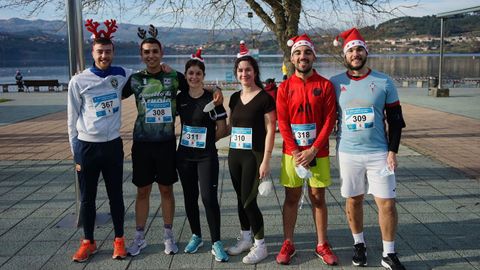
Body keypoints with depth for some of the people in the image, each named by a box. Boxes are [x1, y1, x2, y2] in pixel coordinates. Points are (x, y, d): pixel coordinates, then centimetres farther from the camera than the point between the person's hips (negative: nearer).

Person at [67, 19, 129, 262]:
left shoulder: (121, 75, 0)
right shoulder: (78, 81, -5)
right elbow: (73, 120, 1)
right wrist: (75, 152, 0)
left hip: (113, 146, 1)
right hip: (86, 147, -1)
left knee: (116, 196, 11)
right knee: (87, 198, 9)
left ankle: (119, 239, 25)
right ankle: (88, 242, 24)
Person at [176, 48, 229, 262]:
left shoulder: (212, 98, -8)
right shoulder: (180, 98, 3)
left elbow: (222, 129, -4)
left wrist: (206, 140, 0)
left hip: (207, 156, -4)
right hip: (184, 156, 4)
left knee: (209, 198, -8)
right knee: (190, 197, 11)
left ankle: (216, 243, 3)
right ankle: (196, 236, 29)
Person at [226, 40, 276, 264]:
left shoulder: (265, 98, -8)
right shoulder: (235, 98, 10)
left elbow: (270, 130, -10)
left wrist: (266, 160, -14)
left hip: (254, 156, -6)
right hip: (235, 155, 6)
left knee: (249, 200, -6)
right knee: (240, 198, 13)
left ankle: (260, 246, 9)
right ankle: (245, 238, 30)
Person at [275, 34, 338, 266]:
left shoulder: (325, 85, -2)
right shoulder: (285, 87, 1)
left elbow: (329, 121, -6)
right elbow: (282, 123, -2)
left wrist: (312, 150, -13)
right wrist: (295, 152, -11)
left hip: (318, 153, -1)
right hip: (292, 153, 1)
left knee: (318, 198, 8)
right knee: (291, 198, 8)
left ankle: (322, 245, 19)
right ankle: (288, 244, 19)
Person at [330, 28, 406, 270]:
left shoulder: (384, 82, 0)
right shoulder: (335, 83, 1)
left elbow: (395, 120, 2)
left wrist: (392, 151, -4)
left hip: (379, 153, 0)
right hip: (348, 153, 1)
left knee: (387, 202, -1)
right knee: (353, 200, 11)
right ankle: (359, 244, 30)